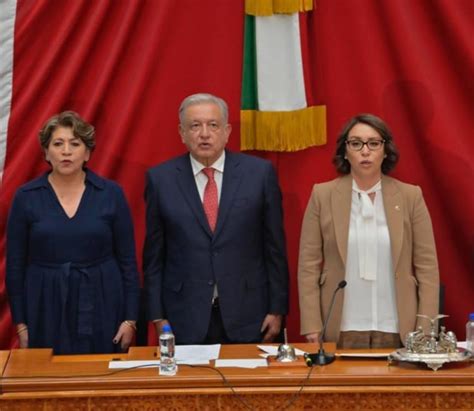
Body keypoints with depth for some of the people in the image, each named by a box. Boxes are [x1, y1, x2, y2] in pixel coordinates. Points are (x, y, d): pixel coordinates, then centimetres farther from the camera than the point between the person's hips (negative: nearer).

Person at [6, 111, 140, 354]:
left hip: (101, 306, 0)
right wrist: (21, 324, 0)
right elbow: (15, 266, 3)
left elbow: (127, 260, 2)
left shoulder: (111, 194, 0)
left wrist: (130, 319, -2)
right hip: (47, 309, 0)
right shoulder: (26, 197, 1)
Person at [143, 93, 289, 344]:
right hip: (185, 321, 0)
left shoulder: (259, 173, 0)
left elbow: (274, 247, 3)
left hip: (247, 318, 0)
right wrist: (157, 317, 1)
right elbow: (154, 255, 4)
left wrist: (277, 310, 2)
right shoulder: (161, 179, 1)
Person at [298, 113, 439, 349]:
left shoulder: (410, 196, 2)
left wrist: (425, 329, -4)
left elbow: (427, 265, 2)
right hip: (340, 330, 0)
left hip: (397, 330, 1)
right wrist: (312, 327, -6)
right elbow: (308, 265, 0)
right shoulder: (322, 195, 1)